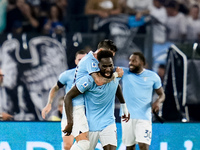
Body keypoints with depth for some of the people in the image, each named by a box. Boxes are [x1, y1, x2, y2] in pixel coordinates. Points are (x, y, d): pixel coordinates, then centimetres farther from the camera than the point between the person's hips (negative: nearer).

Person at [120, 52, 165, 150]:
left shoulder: (153, 76, 4)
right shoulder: (124, 73, 4)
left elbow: (161, 94, 13)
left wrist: (158, 102, -10)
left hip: (144, 117, -2)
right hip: (127, 117, 2)